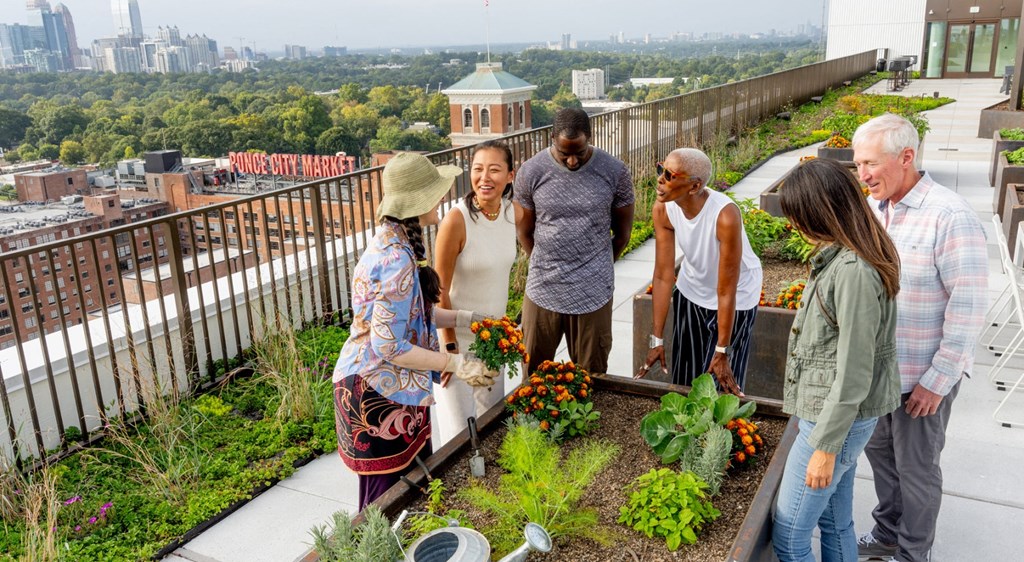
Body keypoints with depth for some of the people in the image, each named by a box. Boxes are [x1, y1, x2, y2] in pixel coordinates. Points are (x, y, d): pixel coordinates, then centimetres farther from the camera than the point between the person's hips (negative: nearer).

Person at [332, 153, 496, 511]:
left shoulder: (393, 242, 5)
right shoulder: (396, 259, -26)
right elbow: (390, 346, -26)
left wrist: (463, 318, 7)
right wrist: (457, 365, -23)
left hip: (386, 387, 10)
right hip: (378, 392, -10)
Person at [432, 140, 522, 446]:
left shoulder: (512, 212, -4)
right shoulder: (457, 219, -22)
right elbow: (440, 290, -18)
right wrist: (450, 347, -16)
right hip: (456, 333, -6)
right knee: (460, 432, 2)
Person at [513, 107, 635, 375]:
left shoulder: (615, 171, -5)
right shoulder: (530, 172, -5)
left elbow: (622, 233, 7)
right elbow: (524, 232, 6)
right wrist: (547, 269, 9)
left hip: (593, 293, 0)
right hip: (542, 292, 1)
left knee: (591, 375, 10)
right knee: (533, 373, 13)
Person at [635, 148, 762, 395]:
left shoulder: (725, 215, -36)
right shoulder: (662, 209, -22)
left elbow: (726, 291, -29)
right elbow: (663, 275, -16)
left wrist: (722, 352, -21)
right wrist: (657, 340, -14)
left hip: (736, 299, -4)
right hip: (690, 292, 4)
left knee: (721, 384, 3)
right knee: (683, 379, 14)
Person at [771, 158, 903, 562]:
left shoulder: (853, 271, -25)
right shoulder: (839, 256, 4)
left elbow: (853, 373, -23)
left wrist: (825, 447, -17)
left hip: (837, 419, -9)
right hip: (829, 412, 9)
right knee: (835, 522, 21)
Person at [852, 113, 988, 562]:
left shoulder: (950, 217, -21)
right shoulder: (871, 208, 1)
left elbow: (968, 308, -20)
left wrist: (937, 381, -17)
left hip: (925, 375, -7)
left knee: (915, 467, 11)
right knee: (879, 450, 21)